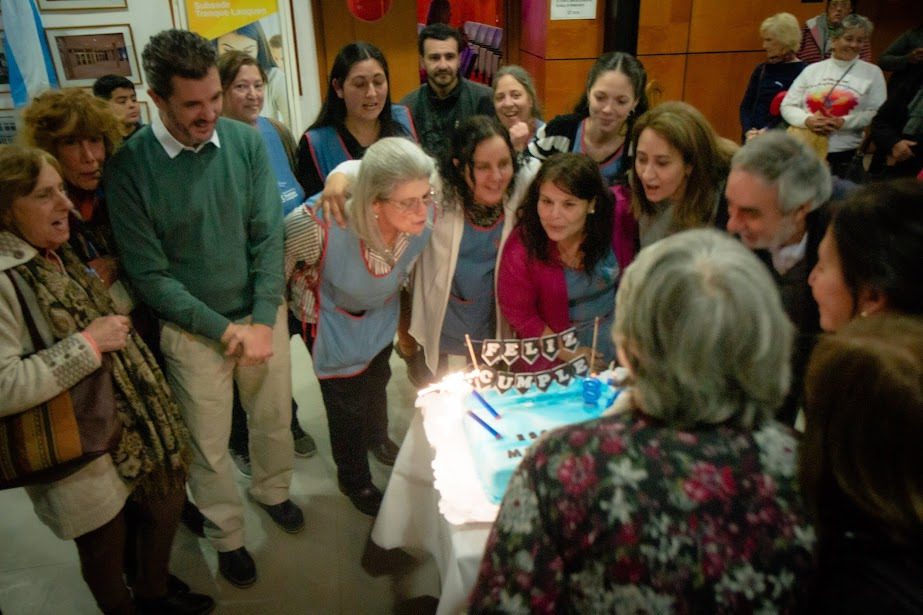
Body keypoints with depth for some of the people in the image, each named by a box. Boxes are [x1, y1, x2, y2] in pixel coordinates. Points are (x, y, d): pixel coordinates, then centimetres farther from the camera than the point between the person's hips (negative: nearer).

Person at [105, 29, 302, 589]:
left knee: (275, 419, 20)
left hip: (263, 315, 3)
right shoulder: (130, 165, -14)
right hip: (192, 329, -2)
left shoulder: (247, 142, -8)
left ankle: (273, 489, 50)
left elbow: (269, 237, -5)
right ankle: (228, 536, 38)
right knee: (209, 446, 12)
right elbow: (150, 273, -12)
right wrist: (223, 329, -15)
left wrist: (264, 322, -12)